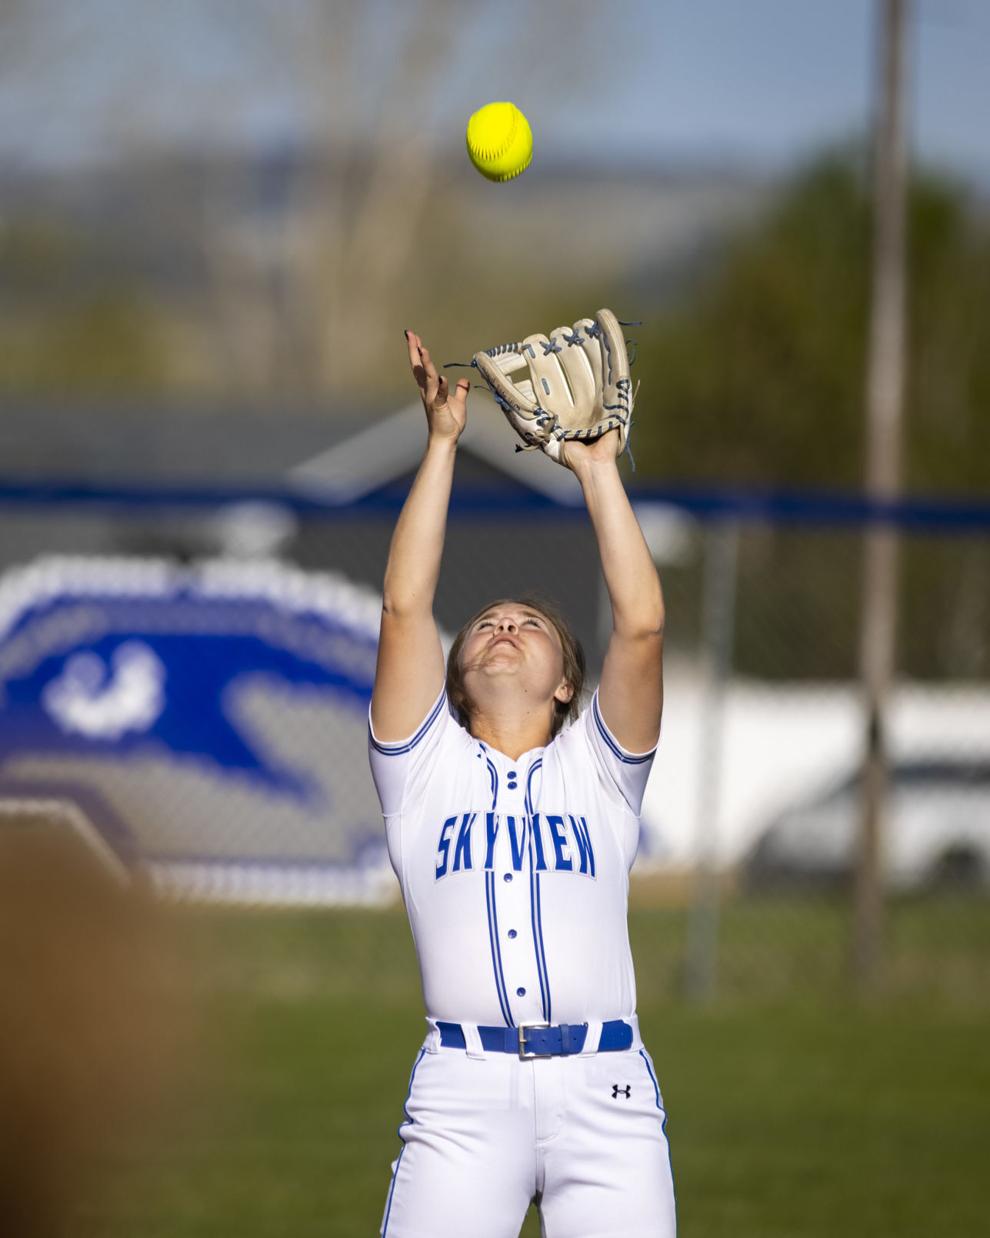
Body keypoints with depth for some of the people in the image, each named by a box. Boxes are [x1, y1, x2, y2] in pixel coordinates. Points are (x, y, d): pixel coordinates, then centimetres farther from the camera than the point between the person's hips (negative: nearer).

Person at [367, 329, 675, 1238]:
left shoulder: (595, 768, 20)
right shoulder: (426, 767, 18)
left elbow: (641, 624, 6)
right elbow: (405, 608, 7)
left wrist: (597, 467, 8)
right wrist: (442, 443, 7)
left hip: (604, 1091, 1)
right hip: (463, 1092, 0)